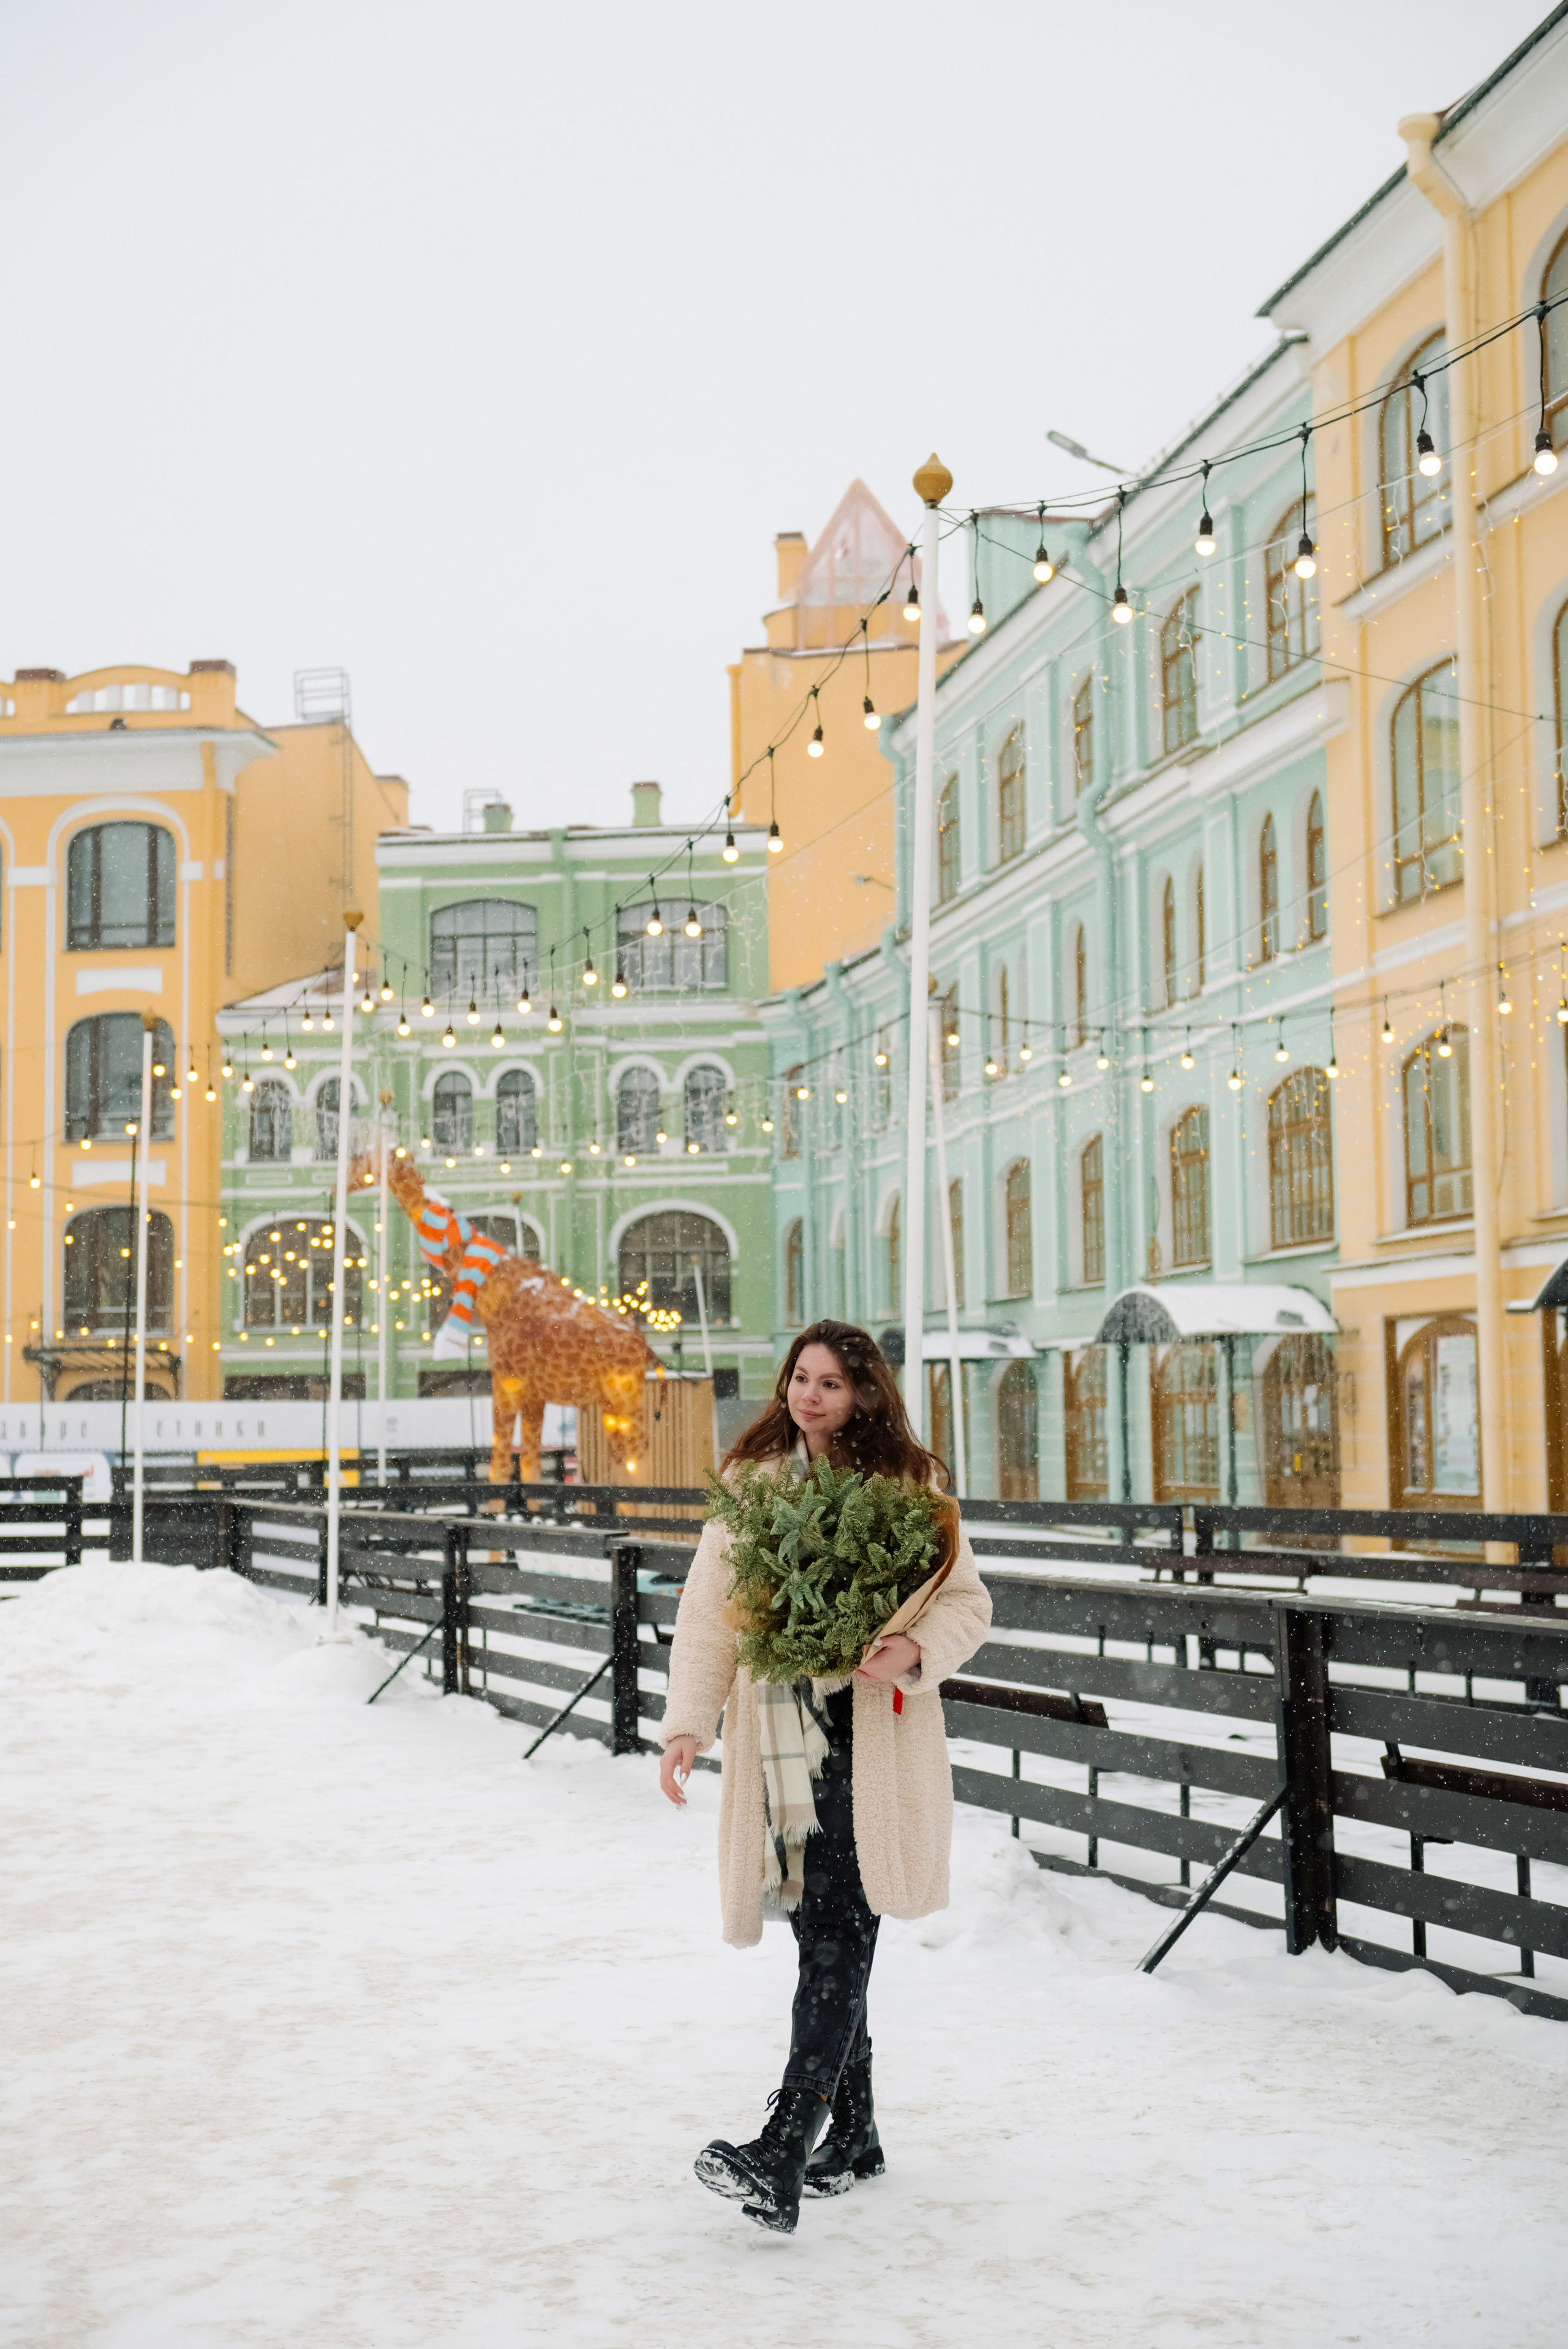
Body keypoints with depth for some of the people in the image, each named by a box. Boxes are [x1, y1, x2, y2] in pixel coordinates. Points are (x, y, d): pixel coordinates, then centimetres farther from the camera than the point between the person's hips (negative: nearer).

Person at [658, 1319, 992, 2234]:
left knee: (837, 1937, -12)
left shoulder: (908, 1482, 2)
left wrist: (914, 1651, -18)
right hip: (778, 1735, 4)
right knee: (820, 1934, 10)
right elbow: (711, 1610, 6)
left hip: (871, 1738, -3)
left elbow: (966, 1600, 3)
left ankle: (781, 2157, -17)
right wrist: (689, 1721, -5)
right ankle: (854, 2133, 25)